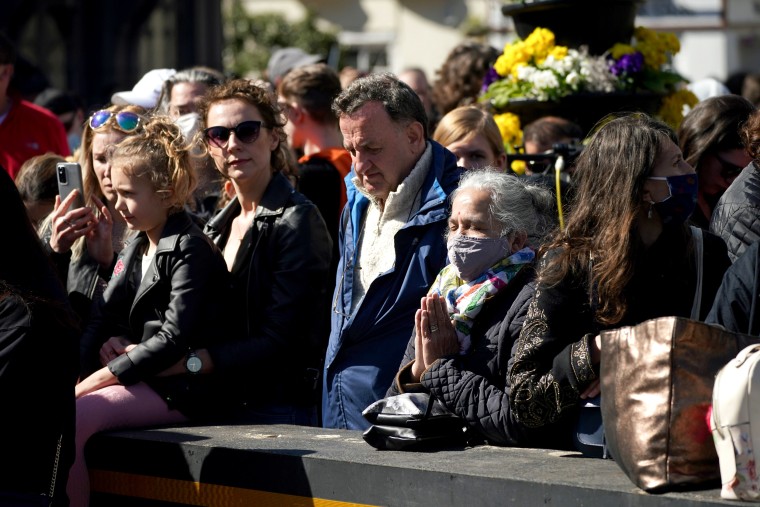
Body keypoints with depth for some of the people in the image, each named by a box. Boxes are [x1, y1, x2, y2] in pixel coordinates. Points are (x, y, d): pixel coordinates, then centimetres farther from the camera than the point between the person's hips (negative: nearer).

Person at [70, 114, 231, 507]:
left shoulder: (190, 251, -10)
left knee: (71, 418, -28)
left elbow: (174, 339, -19)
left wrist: (100, 378, -20)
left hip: (177, 389, -9)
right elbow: (101, 319, 14)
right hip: (136, 379, 9)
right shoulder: (134, 250, 18)